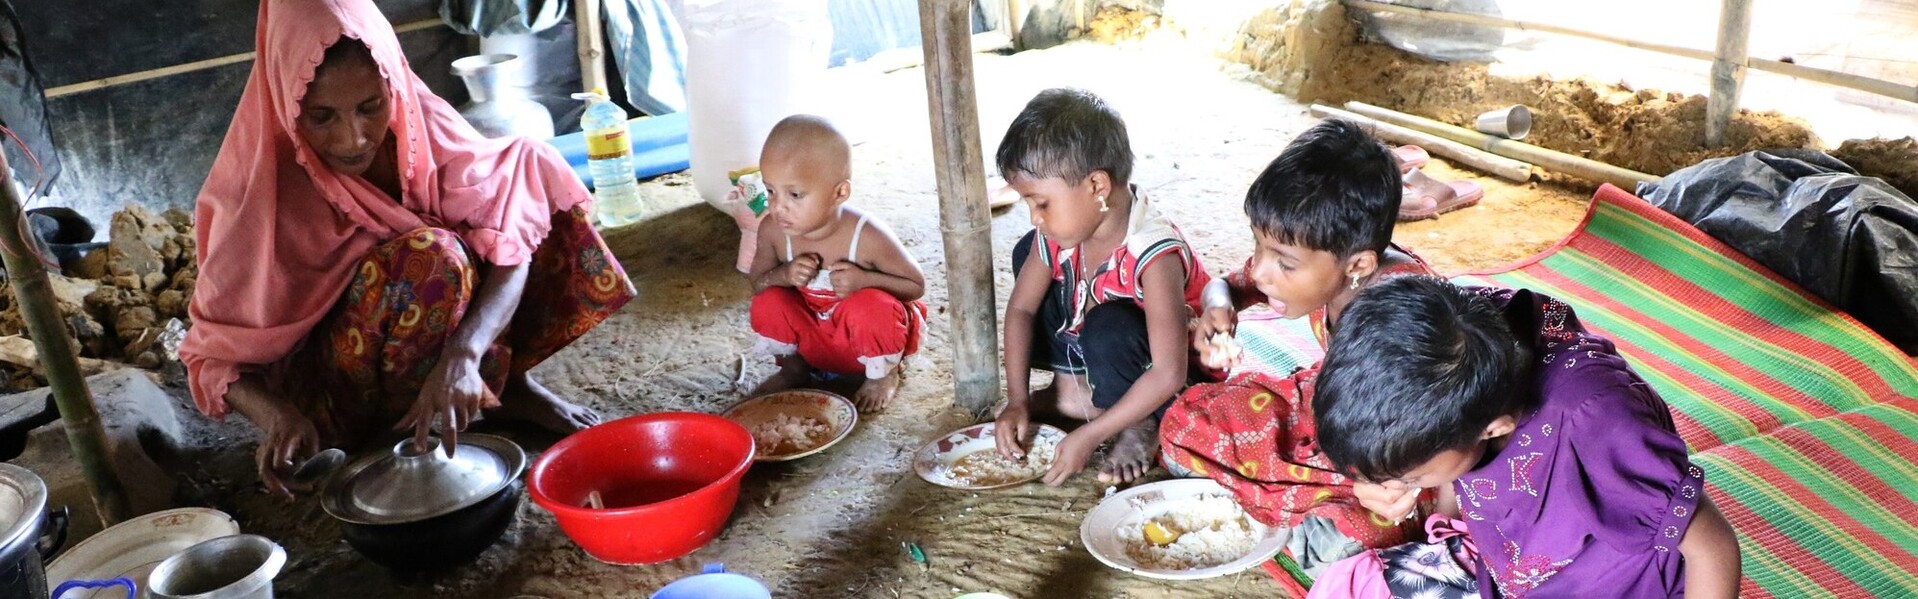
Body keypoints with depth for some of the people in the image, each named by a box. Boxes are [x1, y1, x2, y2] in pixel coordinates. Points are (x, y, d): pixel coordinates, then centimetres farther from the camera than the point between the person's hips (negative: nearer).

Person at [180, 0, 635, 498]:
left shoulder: (422, 124, -18)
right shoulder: (259, 188, -25)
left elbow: (510, 233, -27)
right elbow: (216, 352, -18)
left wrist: (463, 353, -43)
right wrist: (279, 416, -40)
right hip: (328, 383, -4)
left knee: (526, 170, -13)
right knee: (430, 260, -34)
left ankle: (507, 382, -6)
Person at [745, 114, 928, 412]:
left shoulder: (868, 236, -28)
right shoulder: (772, 232, -17)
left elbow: (916, 285, -16)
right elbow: (757, 284, -2)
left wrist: (863, 279, -34)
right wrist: (784, 274, -26)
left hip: (868, 338, -3)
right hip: (815, 343, 3)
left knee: (871, 306, -34)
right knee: (767, 303, -21)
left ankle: (883, 374, -2)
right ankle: (793, 366, 9)